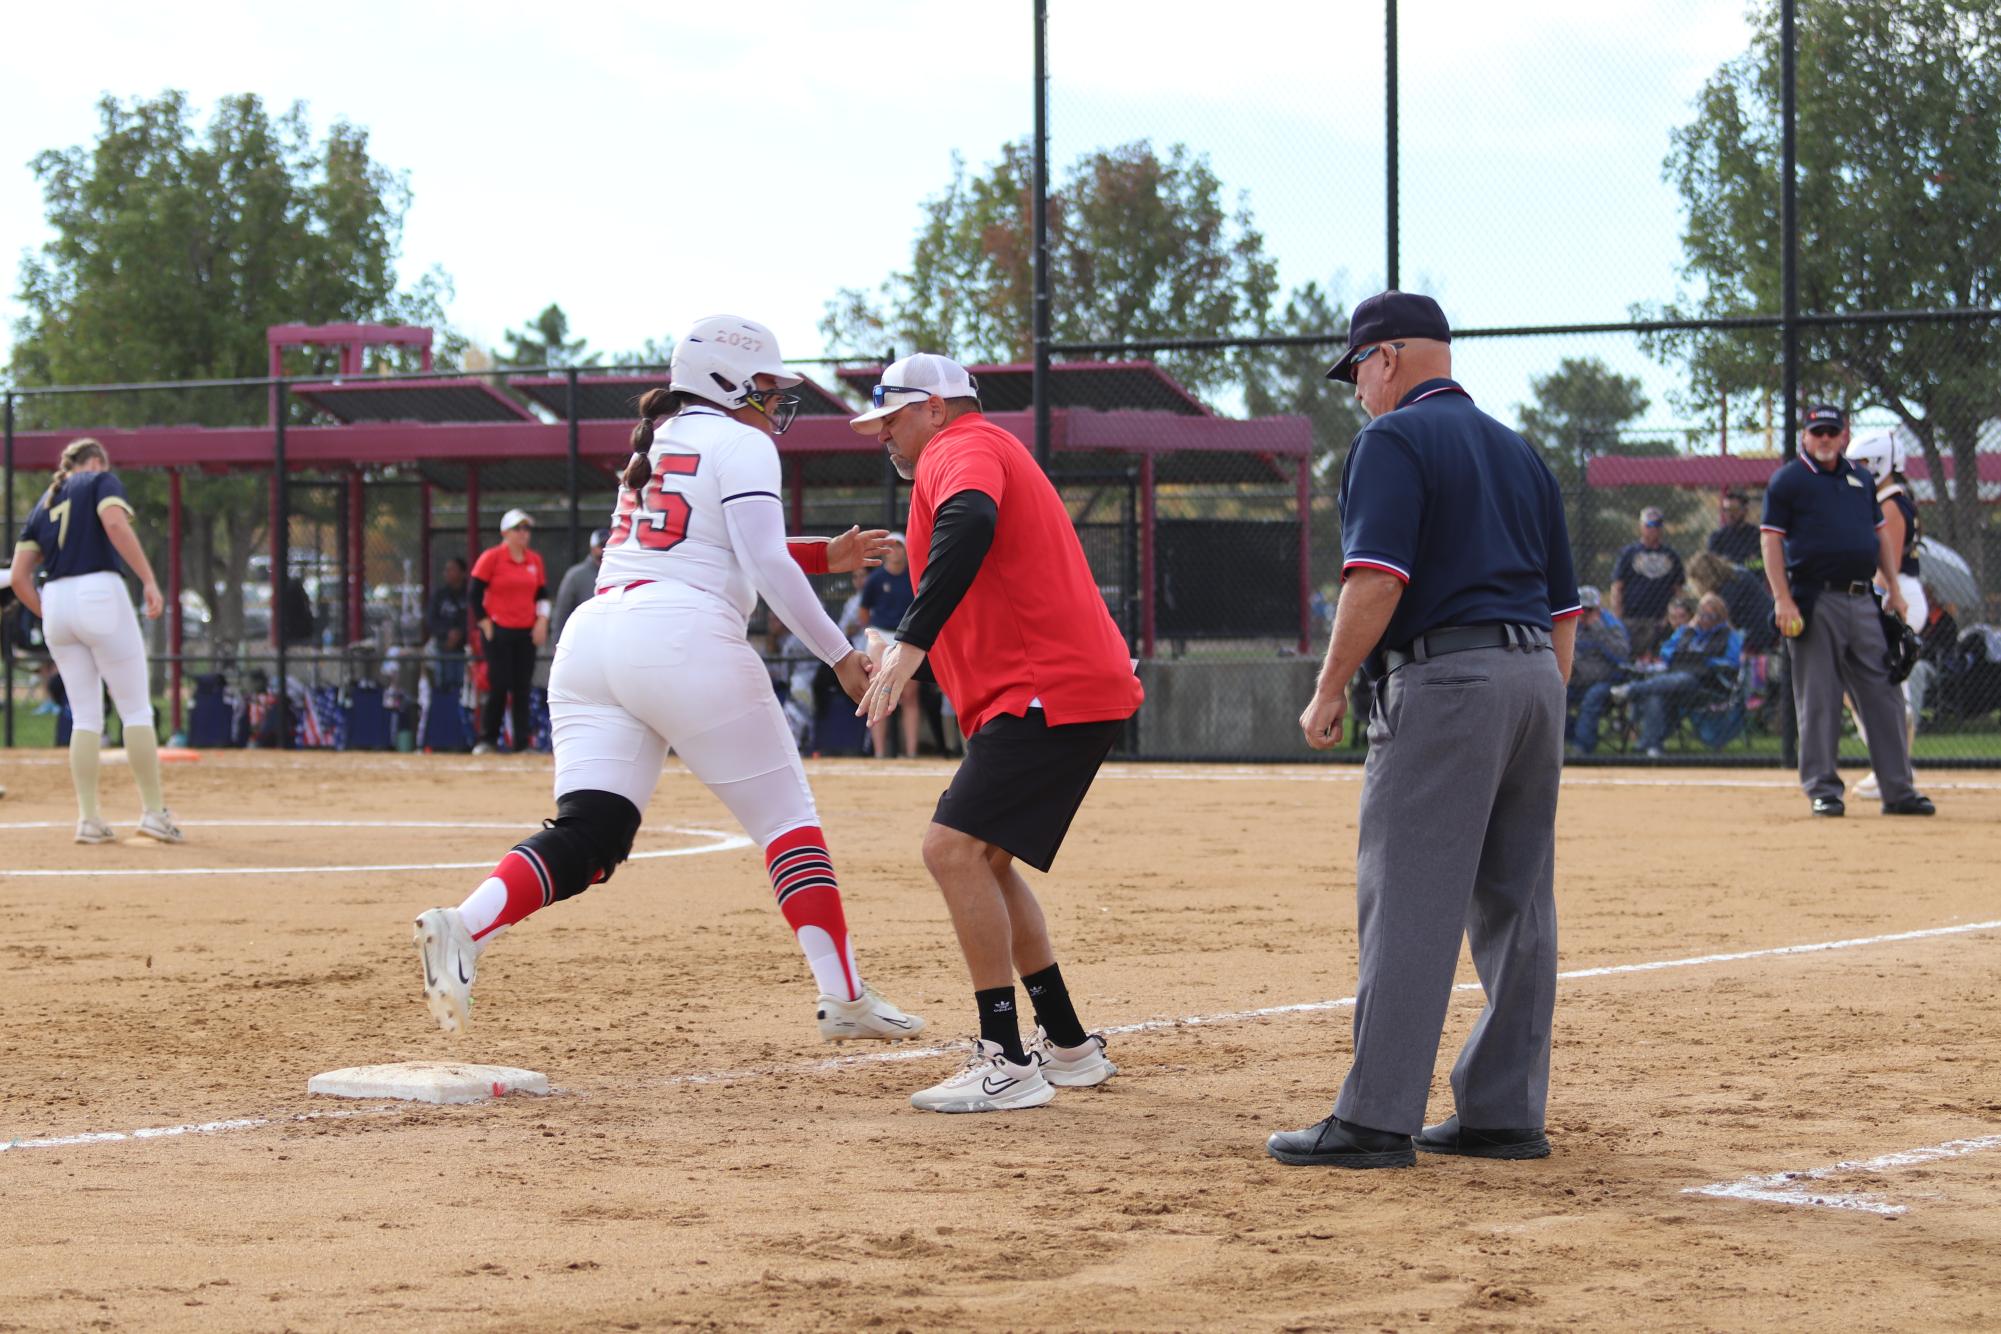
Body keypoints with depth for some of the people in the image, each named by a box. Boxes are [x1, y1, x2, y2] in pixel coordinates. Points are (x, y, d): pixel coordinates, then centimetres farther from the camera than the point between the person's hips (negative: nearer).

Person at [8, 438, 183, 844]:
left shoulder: (44, 504, 22)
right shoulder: (101, 481, 8)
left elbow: (18, 578, 14)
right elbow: (115, 524, -15)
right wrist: (149, 581, -17)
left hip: (55, 601, 6)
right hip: (100, 595, -6)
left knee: (85, 716, 9)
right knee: (136, 709, 0)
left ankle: (88, 819, 1)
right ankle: (154, 811, -2)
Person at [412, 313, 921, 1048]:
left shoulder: (657, 445, 29)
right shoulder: (741, 444, 5)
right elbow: (764, 565, -6)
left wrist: (822, 556, 33)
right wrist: (840, 654, -2)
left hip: (593, 632, 7)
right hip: (682, 641, -7)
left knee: (586, 837, -4)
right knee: (785, 814, 5)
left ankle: (464, 925, -30)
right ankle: (843, 997, 2)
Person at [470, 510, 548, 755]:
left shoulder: (535, 560, 10)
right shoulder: (491, 557, -5)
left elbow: (542, 594, 17)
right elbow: (475, 596, -4)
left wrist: (542, 620, 3)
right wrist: (486, 625, -8)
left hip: (527, 633, 4)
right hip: (499, 631, -4)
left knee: (523, 687, 2)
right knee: (499, 686, -7)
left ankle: (524, 742, 4)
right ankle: (487, 740, 5)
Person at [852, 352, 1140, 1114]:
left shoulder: (960, 448, -7)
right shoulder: (984, 452, 26)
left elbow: (969, 524, -30)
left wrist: (911, 641, -36)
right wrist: (915, 663, 31)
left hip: (1050, 694, -11)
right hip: (1078, 688, 11)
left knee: (955, 850, -16)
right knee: (983, 859, 18)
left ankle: (1008, 1065, -17)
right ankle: (1068, 1048, 23)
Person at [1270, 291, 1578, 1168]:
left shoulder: (1395, 440, -3)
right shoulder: (1519, 453, 21)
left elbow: (1376, 580, -16)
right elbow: (1564, 608, 20)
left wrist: (1328, 693, -9)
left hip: (1443, 679, -8)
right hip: (1536, 677, 8)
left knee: (1409, 906, -9)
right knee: (1515, 905, 10)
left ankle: (1377, 1119, -12)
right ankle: (1504, 1113, 13)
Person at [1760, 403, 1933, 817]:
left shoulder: (1861, 480, 17)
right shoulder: (1787, 480, 0)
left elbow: (1881, 535, 22)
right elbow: (1771, 539, -5)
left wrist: (1894, 590, 13)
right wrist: (1782, 598, -15)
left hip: (1862, 601, 5)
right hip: (1815, 603, -5)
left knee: (1883, 695, 3)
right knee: (1818, 700, -3)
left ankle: (1898, 788, 6)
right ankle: (1821, 788, 3)